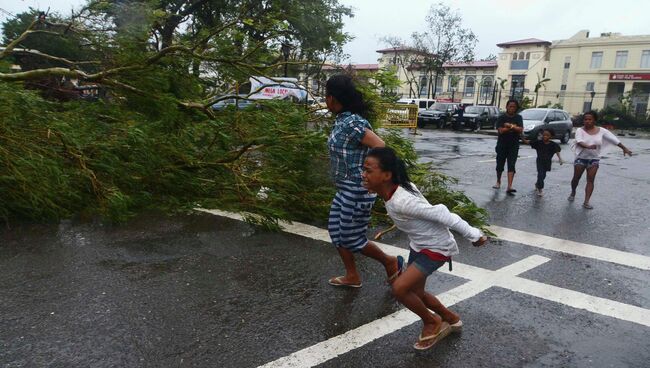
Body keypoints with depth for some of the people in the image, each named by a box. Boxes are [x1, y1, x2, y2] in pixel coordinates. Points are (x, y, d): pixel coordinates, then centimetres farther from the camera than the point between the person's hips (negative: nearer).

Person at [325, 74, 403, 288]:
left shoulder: (351, 123, -22)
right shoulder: (341, 120, 7)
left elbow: (381, 148, -26)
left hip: (357, 190, -9)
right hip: (345, 189, 10)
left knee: (351, 238, 3)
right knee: (336, 231, 15)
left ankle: (391, 262, 24)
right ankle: (352, 276, 29)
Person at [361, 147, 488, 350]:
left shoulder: (401, 202, -35)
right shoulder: (396, 189, -9)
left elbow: (441, 215, -29)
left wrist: (473, 235, -19)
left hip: (436, 248, -9)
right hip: (418, 245, 9)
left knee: (400, 288, -17)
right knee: (414, 292, 17)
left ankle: (431, 322, 12)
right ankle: (451, 319, 42)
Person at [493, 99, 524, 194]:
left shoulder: (518, 118, 4)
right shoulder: (501, 117, -3)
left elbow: (520, 130, -9)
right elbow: (500, 130, -16)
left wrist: (509, 126, -18)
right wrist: (513, 127, -15)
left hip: (514, 146, 0)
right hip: (502, 145, 0)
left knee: (511, 166, -8)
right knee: (500, 164, 10)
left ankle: (509, 187, -16)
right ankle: (498, 182, 33)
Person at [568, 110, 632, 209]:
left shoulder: (601, 131, -1)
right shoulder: (580, 130, -9)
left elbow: (614, 139, 3)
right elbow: (579, 141, -26)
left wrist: (624, 148, 3)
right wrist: (587, 146, -45)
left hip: (594, 159, 1)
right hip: (581, 158, -1)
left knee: (590, 180, -3)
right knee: (576, 178, 7)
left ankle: (586, 201, -5)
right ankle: (573, 193, 35)